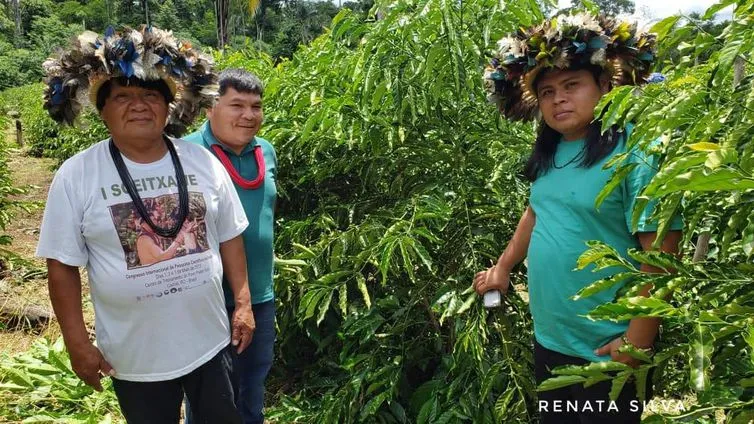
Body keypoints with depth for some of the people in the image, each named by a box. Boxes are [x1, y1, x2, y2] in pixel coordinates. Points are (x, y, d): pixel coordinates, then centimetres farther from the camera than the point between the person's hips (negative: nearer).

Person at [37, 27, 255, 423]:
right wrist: (77, 343, -5)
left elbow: (228, 237, 3)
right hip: (135, 356, -1)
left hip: (211, 342, 2)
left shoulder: (203, 162, -4)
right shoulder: (76, 176, -10)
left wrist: (243, 303, 2)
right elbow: (62, 265, -5)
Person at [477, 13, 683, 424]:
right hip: (547, 339, 7)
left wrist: (637, 341, -20)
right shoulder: (551, 152, 3)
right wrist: (502, 268, 18)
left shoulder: (635, 153, -19)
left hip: (605, 351, -7)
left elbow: (660, 254, -21)